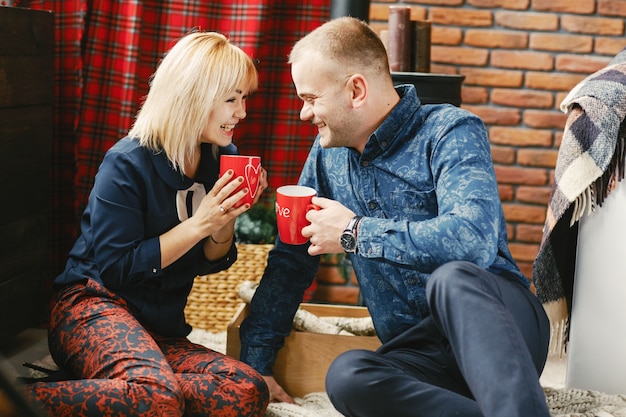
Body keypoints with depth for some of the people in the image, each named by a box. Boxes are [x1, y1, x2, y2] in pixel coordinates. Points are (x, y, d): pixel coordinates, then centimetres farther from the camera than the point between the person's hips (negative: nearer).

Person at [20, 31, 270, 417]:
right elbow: (117, 269, -14)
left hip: (160, 330, 7)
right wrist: (199, 223, -17)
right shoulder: (128, 163, -11)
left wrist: (227, 217, -7)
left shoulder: (221, 158, 6)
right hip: (96, 305, -6)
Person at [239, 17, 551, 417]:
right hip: (419, 351, 5)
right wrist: (255, 362, 10)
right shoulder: (328, 152, 11)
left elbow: (474, 240, -29)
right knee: (346, 375, -30)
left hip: (500, 324, -4)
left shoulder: (450, 132, -10)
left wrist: (355, 233, -18)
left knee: (451, 277, -38)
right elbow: (289, 263, 16)